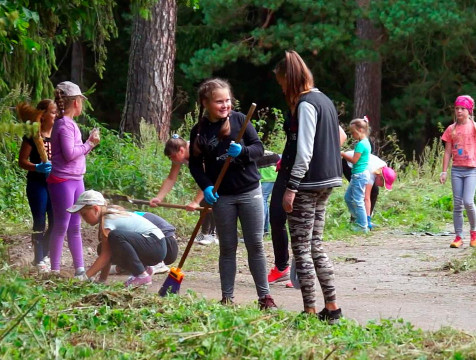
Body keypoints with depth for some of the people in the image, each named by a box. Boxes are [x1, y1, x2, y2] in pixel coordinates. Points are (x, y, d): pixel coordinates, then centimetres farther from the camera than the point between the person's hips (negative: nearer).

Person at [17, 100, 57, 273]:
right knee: (39, 222, -1)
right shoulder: (32, 136, -9)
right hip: (37, 184, -5)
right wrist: (38, 167, -24)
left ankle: (45, 256, 24)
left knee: (55, 222, 8)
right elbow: (22, 161, -8)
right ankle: (39, 260, 7)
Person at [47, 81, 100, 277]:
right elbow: (69, 153, -20)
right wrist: (89, 144, -11)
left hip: (76, 180, 9)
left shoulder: (70, 123, 13)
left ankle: (79, 268, 16)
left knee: (75, 226, 11)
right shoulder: (64, 125, -15)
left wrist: (90, 143, 5)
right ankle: (55, 270, 2)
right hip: (62, 181, -9)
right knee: (61, 226, -4)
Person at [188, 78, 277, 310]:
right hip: (222, 197, 1)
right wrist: (205, 186, -13)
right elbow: (195, 164, 3)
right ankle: (227, 298, 12)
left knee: (255, 245, 2)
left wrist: (242, 152, -24)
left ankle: (264, 296, 8)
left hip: (249, 192, -1)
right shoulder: (199, 131, -1)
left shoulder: (239, 120, -3)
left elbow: (258, 147, -3)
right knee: (227, 247, 6)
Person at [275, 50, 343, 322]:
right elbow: (339, 138, 19)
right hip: (326, 182, 9)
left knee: (301, 249, -4)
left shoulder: (306, 104, -13)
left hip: (308, 184, -9)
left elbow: (304, 150, -19)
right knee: (316, 246, 13)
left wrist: (292, 187, -19)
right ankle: (332, 308, 13)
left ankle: (310, 311, -5)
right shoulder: (325, 100, 14)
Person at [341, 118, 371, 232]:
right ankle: (358, 218, 24)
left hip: (360, 175, -11)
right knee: (348, 197, 18)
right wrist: (345, 156, 9)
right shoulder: (365, 142, 13)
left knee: (357, 200, -5)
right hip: (358, 175, 11)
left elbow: (354, 160, -18)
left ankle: (363, 226, -1)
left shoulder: (361, 144, -18)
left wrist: (342, 154, -11)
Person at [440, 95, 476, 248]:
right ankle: (458, 237, 5)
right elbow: (447, 152, 11)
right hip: (456, 169, 3)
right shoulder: (451, 129, 9)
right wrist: (444, 171, 5)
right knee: (457, 204, 1)